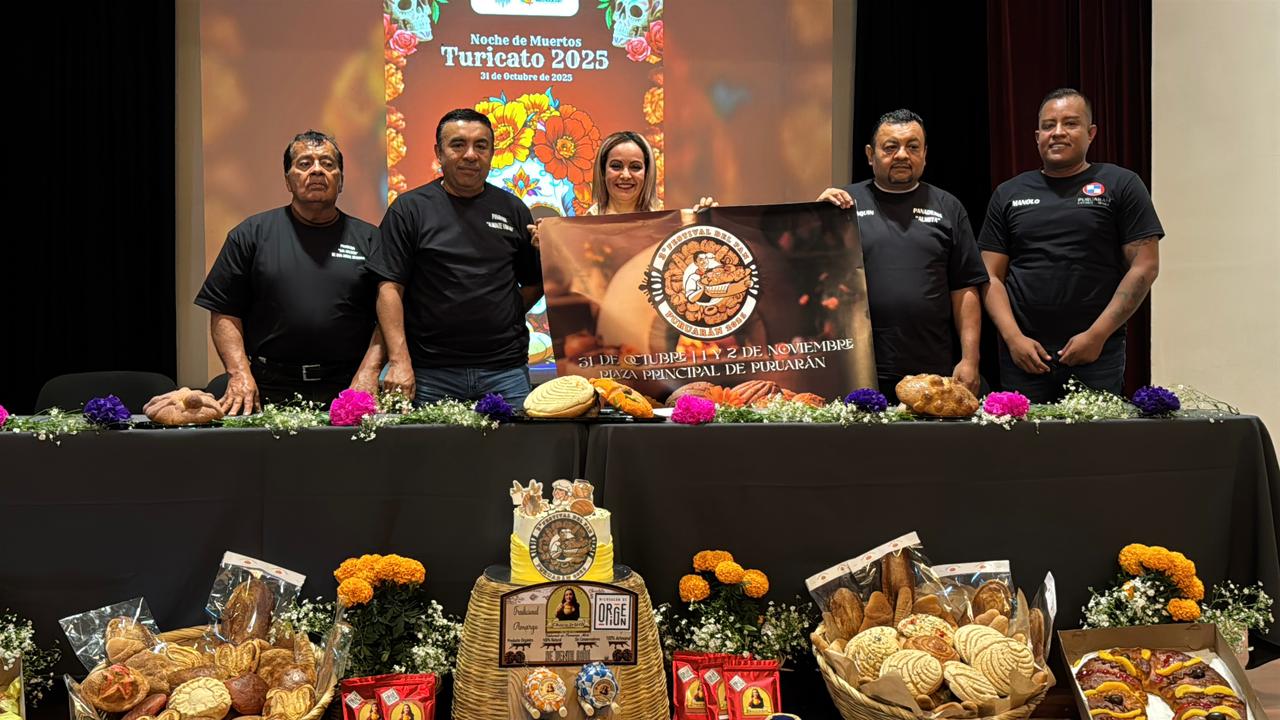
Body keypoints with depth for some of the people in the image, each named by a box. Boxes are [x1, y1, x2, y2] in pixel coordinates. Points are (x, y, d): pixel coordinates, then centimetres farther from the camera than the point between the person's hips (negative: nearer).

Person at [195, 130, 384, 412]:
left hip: (347, 389, 0)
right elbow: (224, 314, 7)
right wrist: (240, 373, -6)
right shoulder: (251, 234, 10)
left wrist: (368, 373, -9)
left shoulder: (368, 239, 11)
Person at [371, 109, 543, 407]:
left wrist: (507, 317, 1)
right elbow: (390, 287, -3)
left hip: (506, 371, 3)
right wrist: (400, 361, -13)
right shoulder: (410, 209, 2)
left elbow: (535, 282, 17)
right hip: (431, 373, -2)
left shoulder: (512, 209, 12)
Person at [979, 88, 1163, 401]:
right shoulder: (1008, 194, 13)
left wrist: (1097, 335, -9)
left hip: (1097, 357, -2)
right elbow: (991, 277, 9)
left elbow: (1144, 267, -1)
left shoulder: (1121, 185, 5)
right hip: (1023, 355, 2)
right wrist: (1014, 337, -5)